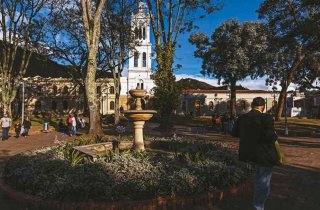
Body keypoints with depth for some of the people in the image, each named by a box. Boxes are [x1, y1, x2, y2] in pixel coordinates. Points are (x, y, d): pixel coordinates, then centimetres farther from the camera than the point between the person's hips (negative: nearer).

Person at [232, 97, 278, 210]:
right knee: (263, 183, 10)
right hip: (263, 154, -6)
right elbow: (270, 137, -27)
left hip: (247, 152, 6)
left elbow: (234, 133, 7)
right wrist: (275, 136, -5)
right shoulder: (266, 118, -18)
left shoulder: (242, 118, -1)